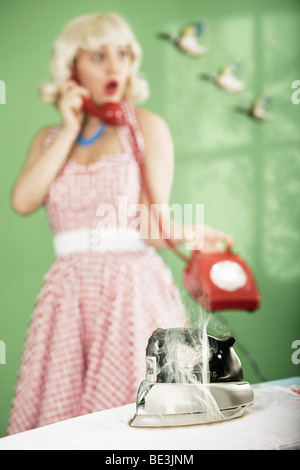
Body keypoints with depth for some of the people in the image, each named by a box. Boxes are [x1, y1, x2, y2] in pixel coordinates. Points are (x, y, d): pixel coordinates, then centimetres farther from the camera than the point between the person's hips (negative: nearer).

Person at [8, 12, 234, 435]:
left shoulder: (146, 126, 5)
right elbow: (23, 201, -5)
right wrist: (70, 130, -2)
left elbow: (154, 227, -1)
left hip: (135, 292, -2)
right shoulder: (49, 138, 14)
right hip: (70, 296, 3)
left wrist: (190, 236, -23)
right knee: (59, 418, 1)